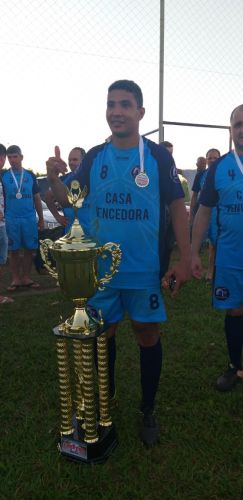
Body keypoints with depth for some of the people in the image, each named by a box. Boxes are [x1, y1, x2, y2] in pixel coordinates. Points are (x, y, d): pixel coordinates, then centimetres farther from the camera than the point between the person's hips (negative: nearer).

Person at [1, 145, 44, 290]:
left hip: (29, 218, 1)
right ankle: (16, 279, 14)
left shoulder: (30, 175, 8)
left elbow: (37, 198, 11)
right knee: (14, 250, 4)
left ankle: (26, 278, 16)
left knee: (29, 249, 4)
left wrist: (41, 218, 10)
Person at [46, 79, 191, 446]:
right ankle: (104, 396, 42)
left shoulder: (158, 155, -4)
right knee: (102, 332, 15)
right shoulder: (94, 156, 3)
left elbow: (178, 207, -4)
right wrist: (53, 179, -16)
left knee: (148, 334, 9)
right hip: (100, 267, 3)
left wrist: (184, 260, -10)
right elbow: (69, 198, 6)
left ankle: (148, 411, 32)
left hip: (145, 270, -2)